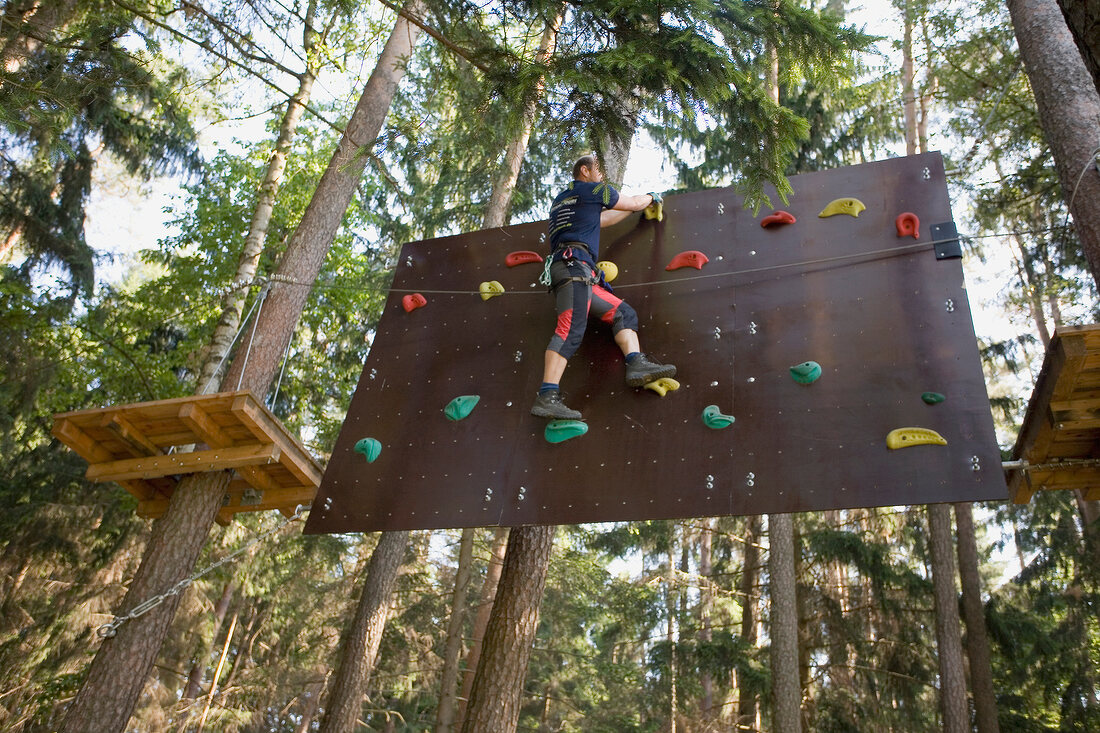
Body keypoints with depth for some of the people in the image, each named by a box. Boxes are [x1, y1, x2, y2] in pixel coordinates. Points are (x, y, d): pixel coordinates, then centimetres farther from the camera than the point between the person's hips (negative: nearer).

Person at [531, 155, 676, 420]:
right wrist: (652, 197, 41)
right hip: (574, 265, -10)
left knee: (623, 312, 8)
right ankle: (547, 398, -34)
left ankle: (637, 364, -12)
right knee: (571, 330, -23)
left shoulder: (561, 200, 34)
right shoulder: (591, 189, 10)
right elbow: (634, 203, 19)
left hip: (577, 274, 10)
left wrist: (638, 205, 52)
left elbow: (602, 219, 46)